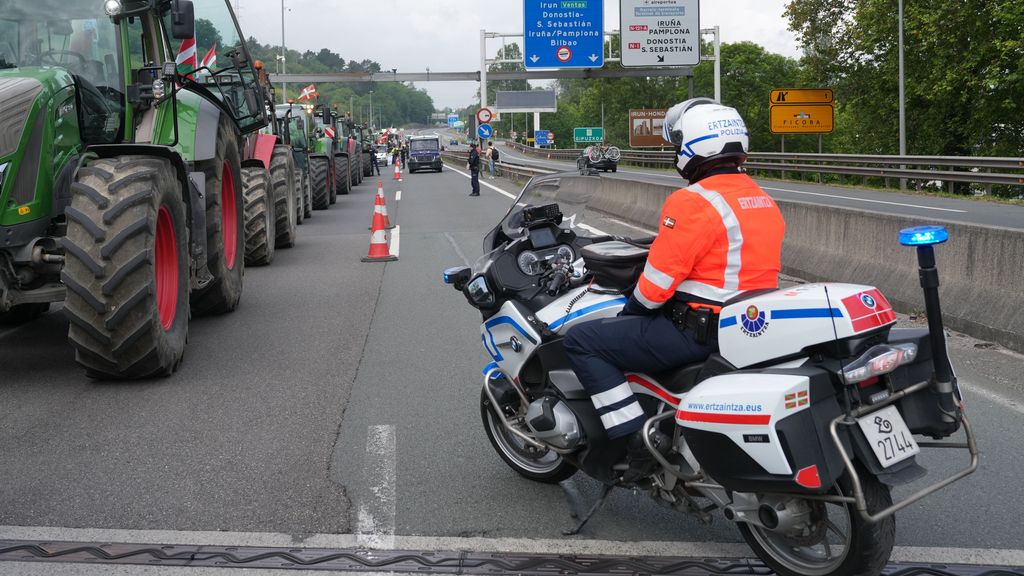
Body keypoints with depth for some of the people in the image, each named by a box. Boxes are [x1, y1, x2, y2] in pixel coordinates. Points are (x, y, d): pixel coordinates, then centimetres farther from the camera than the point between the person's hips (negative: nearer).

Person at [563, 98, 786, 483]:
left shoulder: (693, 202, -18)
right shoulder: (763, 200, 11)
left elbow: (657, 283, -17)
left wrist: (630, 312, 4)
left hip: (700, 331, -10)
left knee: (581, 341, -5)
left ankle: (636, 441, -12)